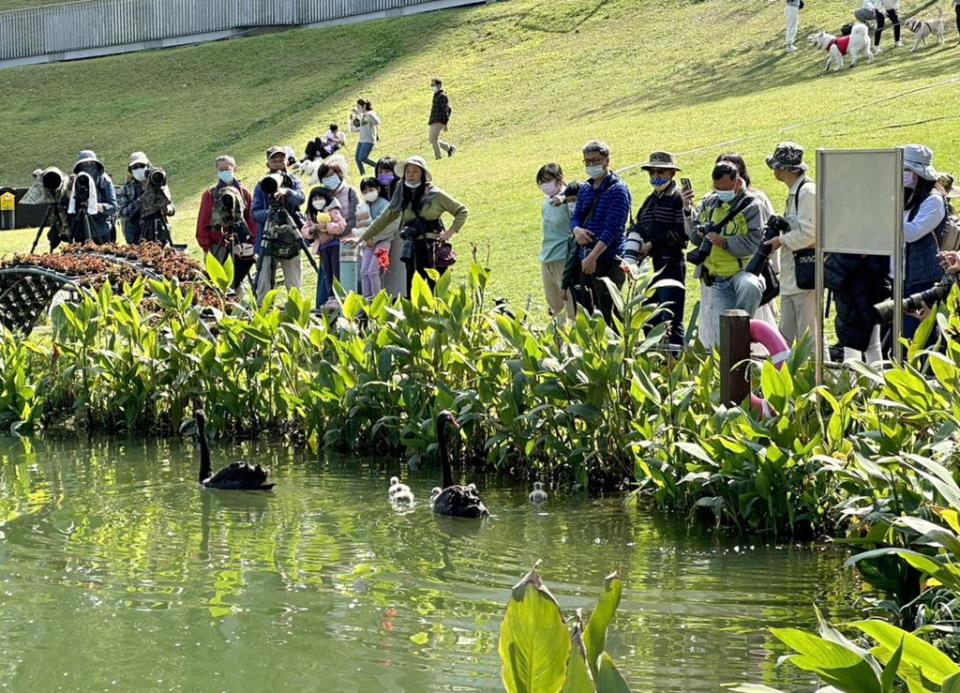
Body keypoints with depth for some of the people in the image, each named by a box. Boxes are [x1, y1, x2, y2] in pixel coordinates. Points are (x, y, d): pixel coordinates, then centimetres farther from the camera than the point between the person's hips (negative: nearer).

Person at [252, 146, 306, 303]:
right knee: (264, 285, -4)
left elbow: (300, 198, -12)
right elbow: (255, 213, 1)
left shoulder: (294, 183, 10)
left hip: (290, 241, 1)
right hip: (268, 242, -1)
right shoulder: (261, 187, 10)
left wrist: (286, 192, -32)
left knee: (295, 286, 3)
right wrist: (268, 214, -20)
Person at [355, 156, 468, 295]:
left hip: (434, 248, -4)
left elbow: (462, 211, 7)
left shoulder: (435, 194, 0)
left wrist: (451, 231, -4)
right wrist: (364, 237, 21)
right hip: (413, 249, 4)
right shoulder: (402, 196, 12)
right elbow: (385, 218, 20)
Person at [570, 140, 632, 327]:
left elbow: (612, 228, -16)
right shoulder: (586, 189, 16)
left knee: (608, 313, -11)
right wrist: (577, 230, -10)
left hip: (608, 259, -7)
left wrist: (593, 257, -22)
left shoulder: (617, 190, -8)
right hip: (587, 259, 8)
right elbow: (576, 217, 16)